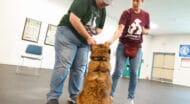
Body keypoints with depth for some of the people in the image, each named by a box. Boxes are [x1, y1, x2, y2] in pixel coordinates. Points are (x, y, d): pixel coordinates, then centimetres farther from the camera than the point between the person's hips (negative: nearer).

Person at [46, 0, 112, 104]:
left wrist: (93, 31, -5)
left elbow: (99, 28, 20)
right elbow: (74, 19, -23)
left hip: (84, 40, 7)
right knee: (63, 65, -13)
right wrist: (88, 37, -20)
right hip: (68, 32, -6)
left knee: (79, 68, 1)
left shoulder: (103, 11, 12)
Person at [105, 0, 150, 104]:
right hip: (123, 45, -3)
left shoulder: (146, 15, 3)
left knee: (134, 73, 4)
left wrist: (144, 31, -10)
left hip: (137, 48, 3)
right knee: (118, 71, -3)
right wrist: (111, 40, -40)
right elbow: (120, 28, -23)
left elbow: (147, 30, 15)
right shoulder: (126, 13, -9)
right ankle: (109, 94, 11)